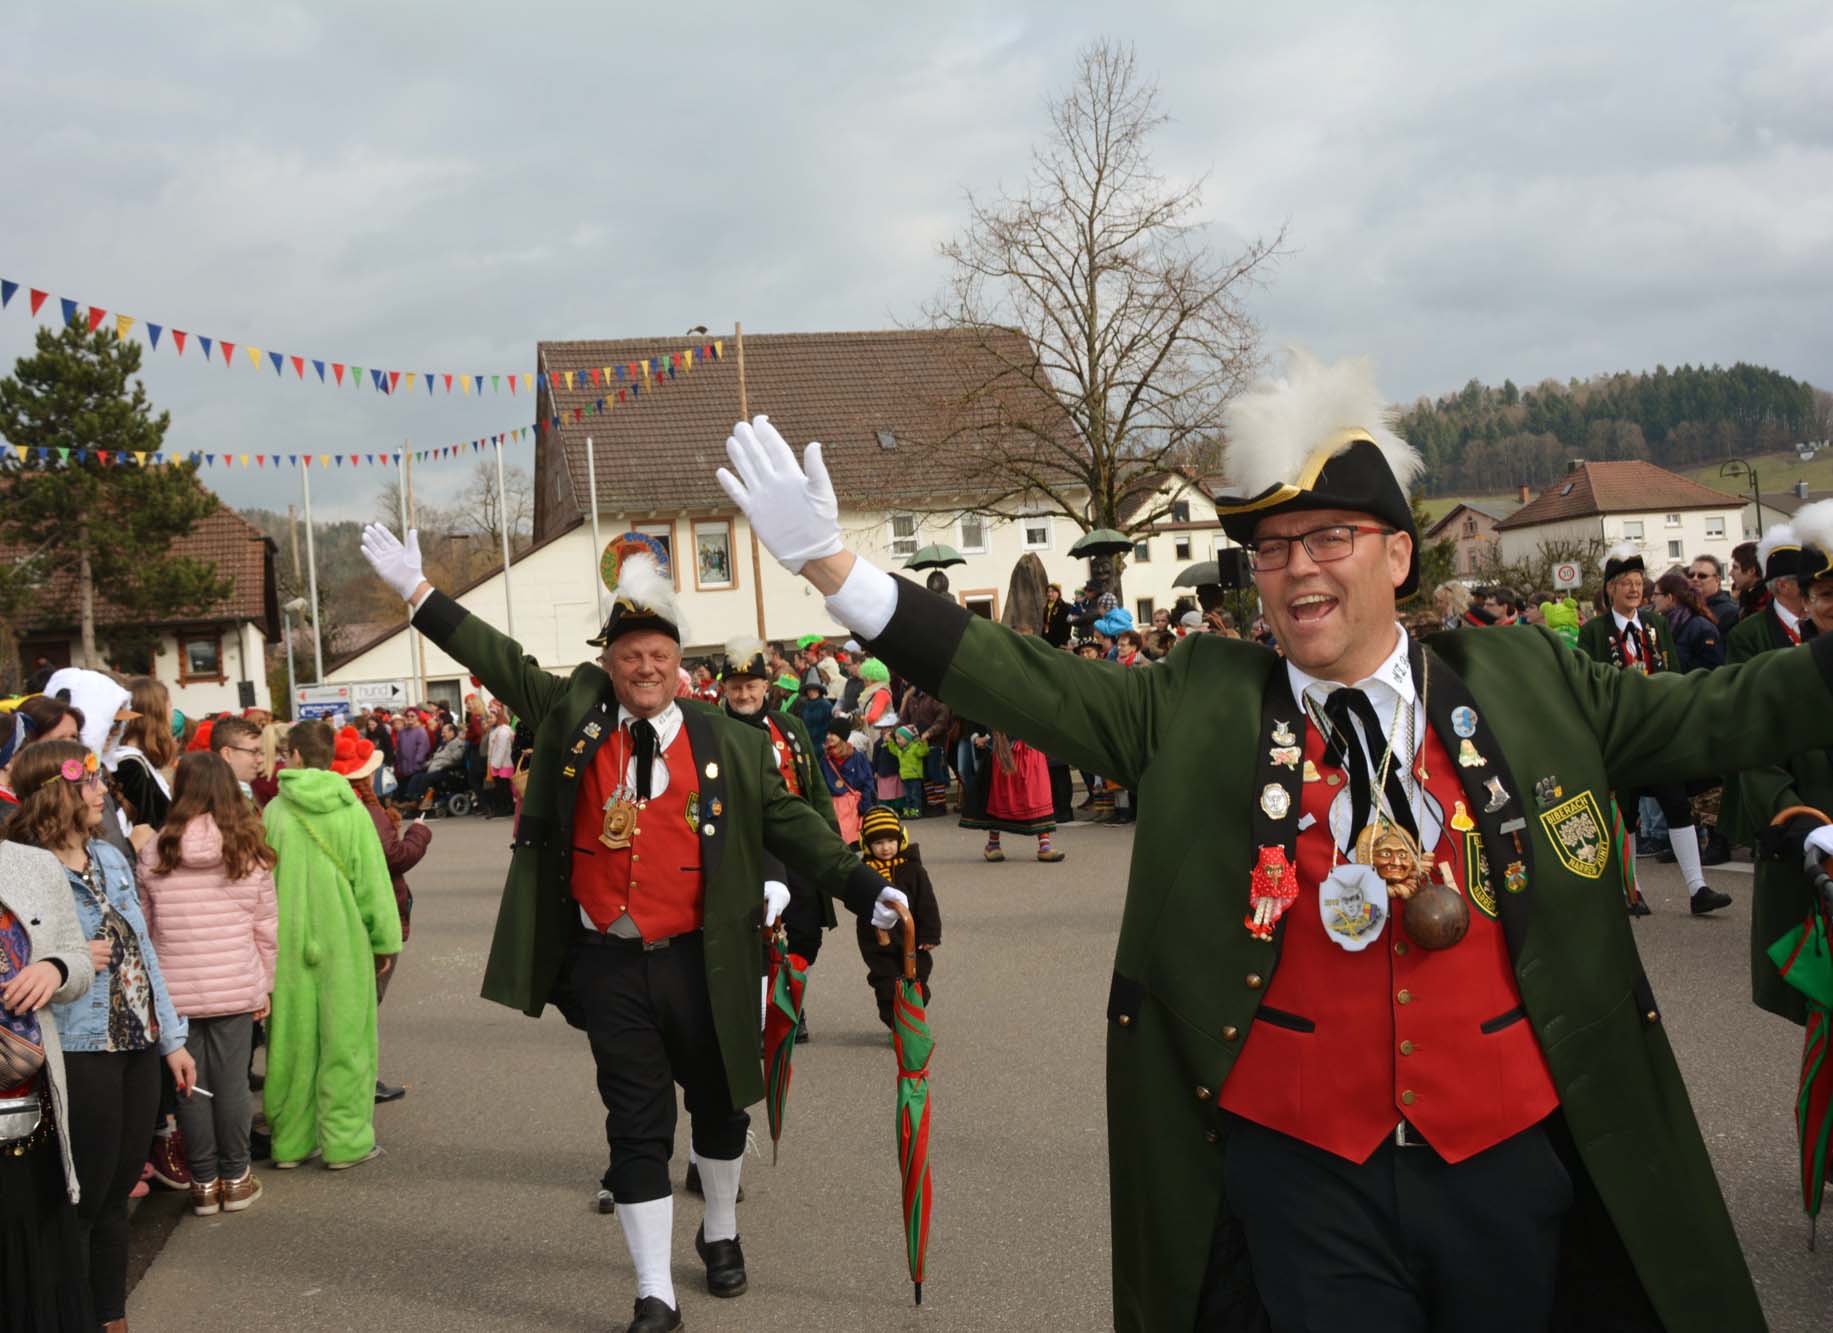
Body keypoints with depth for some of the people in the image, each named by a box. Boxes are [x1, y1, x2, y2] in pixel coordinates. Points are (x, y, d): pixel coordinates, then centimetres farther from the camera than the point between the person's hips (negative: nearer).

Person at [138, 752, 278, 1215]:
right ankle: (235, 1179, 18)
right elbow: (266, 928, 1)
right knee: (231, 1081, 8)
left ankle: (204, 1183, 17)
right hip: (235, 987, 0)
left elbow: (143, 927, 3)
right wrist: (264, 986, 12)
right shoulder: (250, 854, -4)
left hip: (174, 989, 0)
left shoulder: (153, 854, -4)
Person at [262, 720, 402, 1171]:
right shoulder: (350, 809, -7)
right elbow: (373, 881, -4)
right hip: (343, 942, -1)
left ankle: (291, 1141, 19)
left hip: (288, 944, 1)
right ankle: (346, 1141, 9)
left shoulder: (275, 812, -5)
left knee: (292, 1041, 10)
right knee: (344, 1039, 6)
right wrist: (385, 940, 6)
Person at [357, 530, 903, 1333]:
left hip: (700, 962, 1)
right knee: (638, 1128, 4)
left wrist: (862, 889, -8)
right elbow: (501, 662, 5)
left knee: (719, 1108, 17)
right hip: (609, 966, 0)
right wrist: (417, 592, 3)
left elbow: (790, 824, 0)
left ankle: (721, 1235, 44)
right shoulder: (574, 713, 1)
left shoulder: (730, 747, -1)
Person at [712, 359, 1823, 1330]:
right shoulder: (1203, 707, -2)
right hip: (1301, 1175, -1)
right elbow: (1026, 685, -8)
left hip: (1512, 1166, 2)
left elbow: (1715, 719, 7)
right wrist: (831, 567, -15)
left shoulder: (1523, 683, 2)